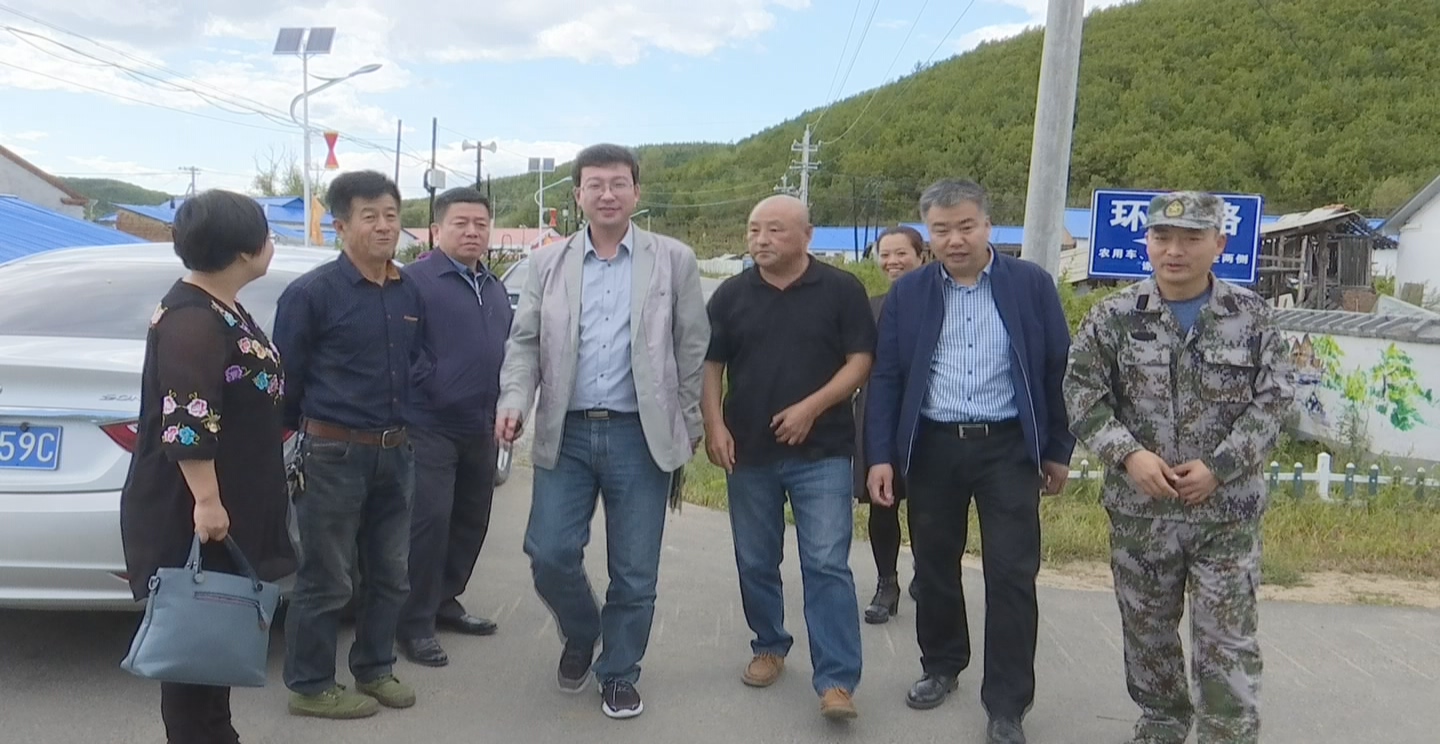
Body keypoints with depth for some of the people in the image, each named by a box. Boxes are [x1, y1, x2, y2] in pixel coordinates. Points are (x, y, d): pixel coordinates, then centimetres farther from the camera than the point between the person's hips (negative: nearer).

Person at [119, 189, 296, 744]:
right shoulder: (192, 319, -20)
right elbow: (187, 422, -26)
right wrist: (206, 500, -26)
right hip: (190, 512, -10)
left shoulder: (222, 309, 12)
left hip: (228, 504, 10)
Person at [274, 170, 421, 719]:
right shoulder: (311, 293, -10)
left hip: (396, 453, 6)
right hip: (334, 455, -6)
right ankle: (310, 686, 20)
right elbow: (286, 377, -5)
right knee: (326, 581, 4)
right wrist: (301, 440, 3)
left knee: (390, 575, 15)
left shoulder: (410, 293, 7)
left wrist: (407, 431, 15)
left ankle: (374, 670, 32)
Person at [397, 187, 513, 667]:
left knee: (471, 520, 13)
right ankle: (415, 624, 2)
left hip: (481, 428, 8)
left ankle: (444, 601, 28)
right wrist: (433, 389, -15)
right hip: (430, 425, -8)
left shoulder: (494, 288, 16)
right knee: (429, 522, -8)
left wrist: (504, 406, 14)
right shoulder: (415, 280, -9)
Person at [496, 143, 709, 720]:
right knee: (550, 553, -1)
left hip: (641, 437, -1)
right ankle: (580, 635, 30)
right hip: (565, 435, 2)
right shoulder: (548, 262, 7)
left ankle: (619, 672, 26)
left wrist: (689, 428, 3)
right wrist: (514, 401, -9)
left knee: (634, 570, 5)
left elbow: (693, 349, 4)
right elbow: (525, 341, 7)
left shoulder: (674, 260, 2)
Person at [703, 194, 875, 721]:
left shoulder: (842, 290, -2)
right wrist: (714, 425, -5)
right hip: (748, 452, 3)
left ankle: (837, 680, -3)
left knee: (827, 565, -6)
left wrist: (812, 407, -15)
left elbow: (861, 360, -3)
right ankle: (769, 647, 32)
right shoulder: (731, 294, 6)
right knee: (756, 563, 12)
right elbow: (710, 365, 8)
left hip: (822, 452, -3)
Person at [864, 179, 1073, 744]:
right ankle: (941, 667, 34)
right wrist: (881, 455, -4)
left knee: (1011, 574, -2)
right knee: (934, 567, 13)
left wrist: (1058, 449, 2)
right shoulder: (908, 292, 3)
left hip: (1007, 447, -2)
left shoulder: (1031, 284, -1)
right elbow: (886, 377, 2)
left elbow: (1058, 369, 2)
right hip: (931, 447, 2)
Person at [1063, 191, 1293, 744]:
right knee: (1148, 630, 16)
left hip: (1228, 509, -1)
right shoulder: (1114, 316, -2)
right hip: (1139, 507, 1)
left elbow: (1273, 400, -4)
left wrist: (1218, 466, -14)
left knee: (1227, 641, 2)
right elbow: (1082, 394, -3)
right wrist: (1127, 454, -17)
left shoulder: (1252, 316, -1)